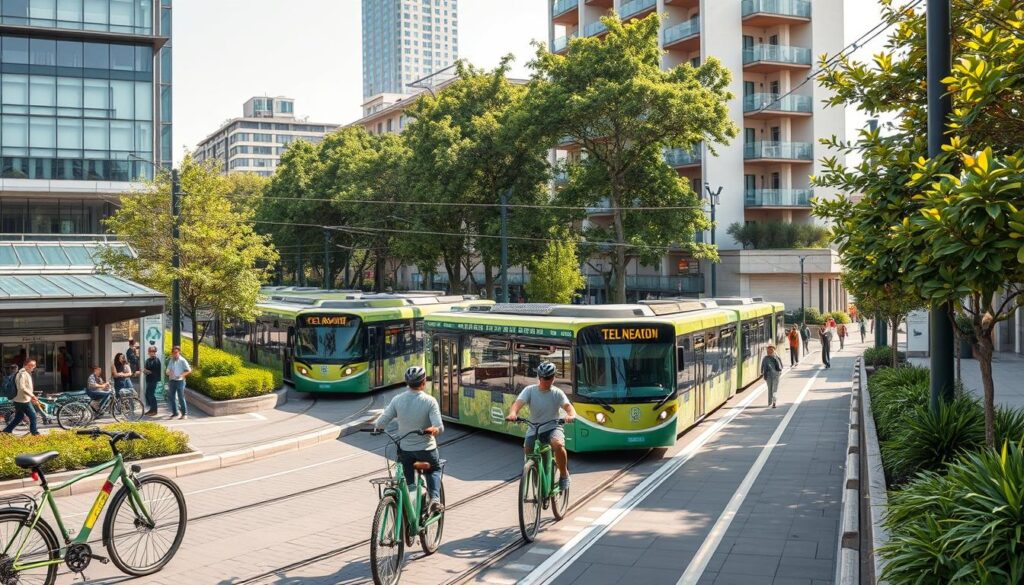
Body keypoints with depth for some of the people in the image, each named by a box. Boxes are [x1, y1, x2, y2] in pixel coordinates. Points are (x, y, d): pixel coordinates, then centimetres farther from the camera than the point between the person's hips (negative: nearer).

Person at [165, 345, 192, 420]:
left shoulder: (182, 361, -4)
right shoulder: (171, 361, 11)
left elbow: (189, 370, -5)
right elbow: (167, 370, 15)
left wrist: (182, 375, -19)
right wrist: (168, 372, -9)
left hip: (180, 381, -6)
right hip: (171, 380, 6)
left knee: (181, 397, -4)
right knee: (171, 397, 8)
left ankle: (184, 413, 4)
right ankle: (175, 413, 19)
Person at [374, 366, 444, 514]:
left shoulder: (397, 400, -10)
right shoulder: (430, 401, -17)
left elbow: (381, 423, -7)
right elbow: (439, 428, -24)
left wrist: (377, 427, 11)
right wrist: (433, 430, -7)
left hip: (405, 449, 2)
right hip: (426, 448, -2)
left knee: (408, 482, 19)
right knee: (434, 470, 27)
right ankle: (435, 498, 6)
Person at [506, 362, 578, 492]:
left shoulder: (557, 393, -3)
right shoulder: (530, 390, -4)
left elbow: (568, 406, -17)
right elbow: (518, 403, -19)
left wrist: (570, 415, -42)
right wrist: (512, 413, -42)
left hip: (552, 427, -2)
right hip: (534, 429, 3)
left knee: (558, 445, -32)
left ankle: (564, 475, -8)